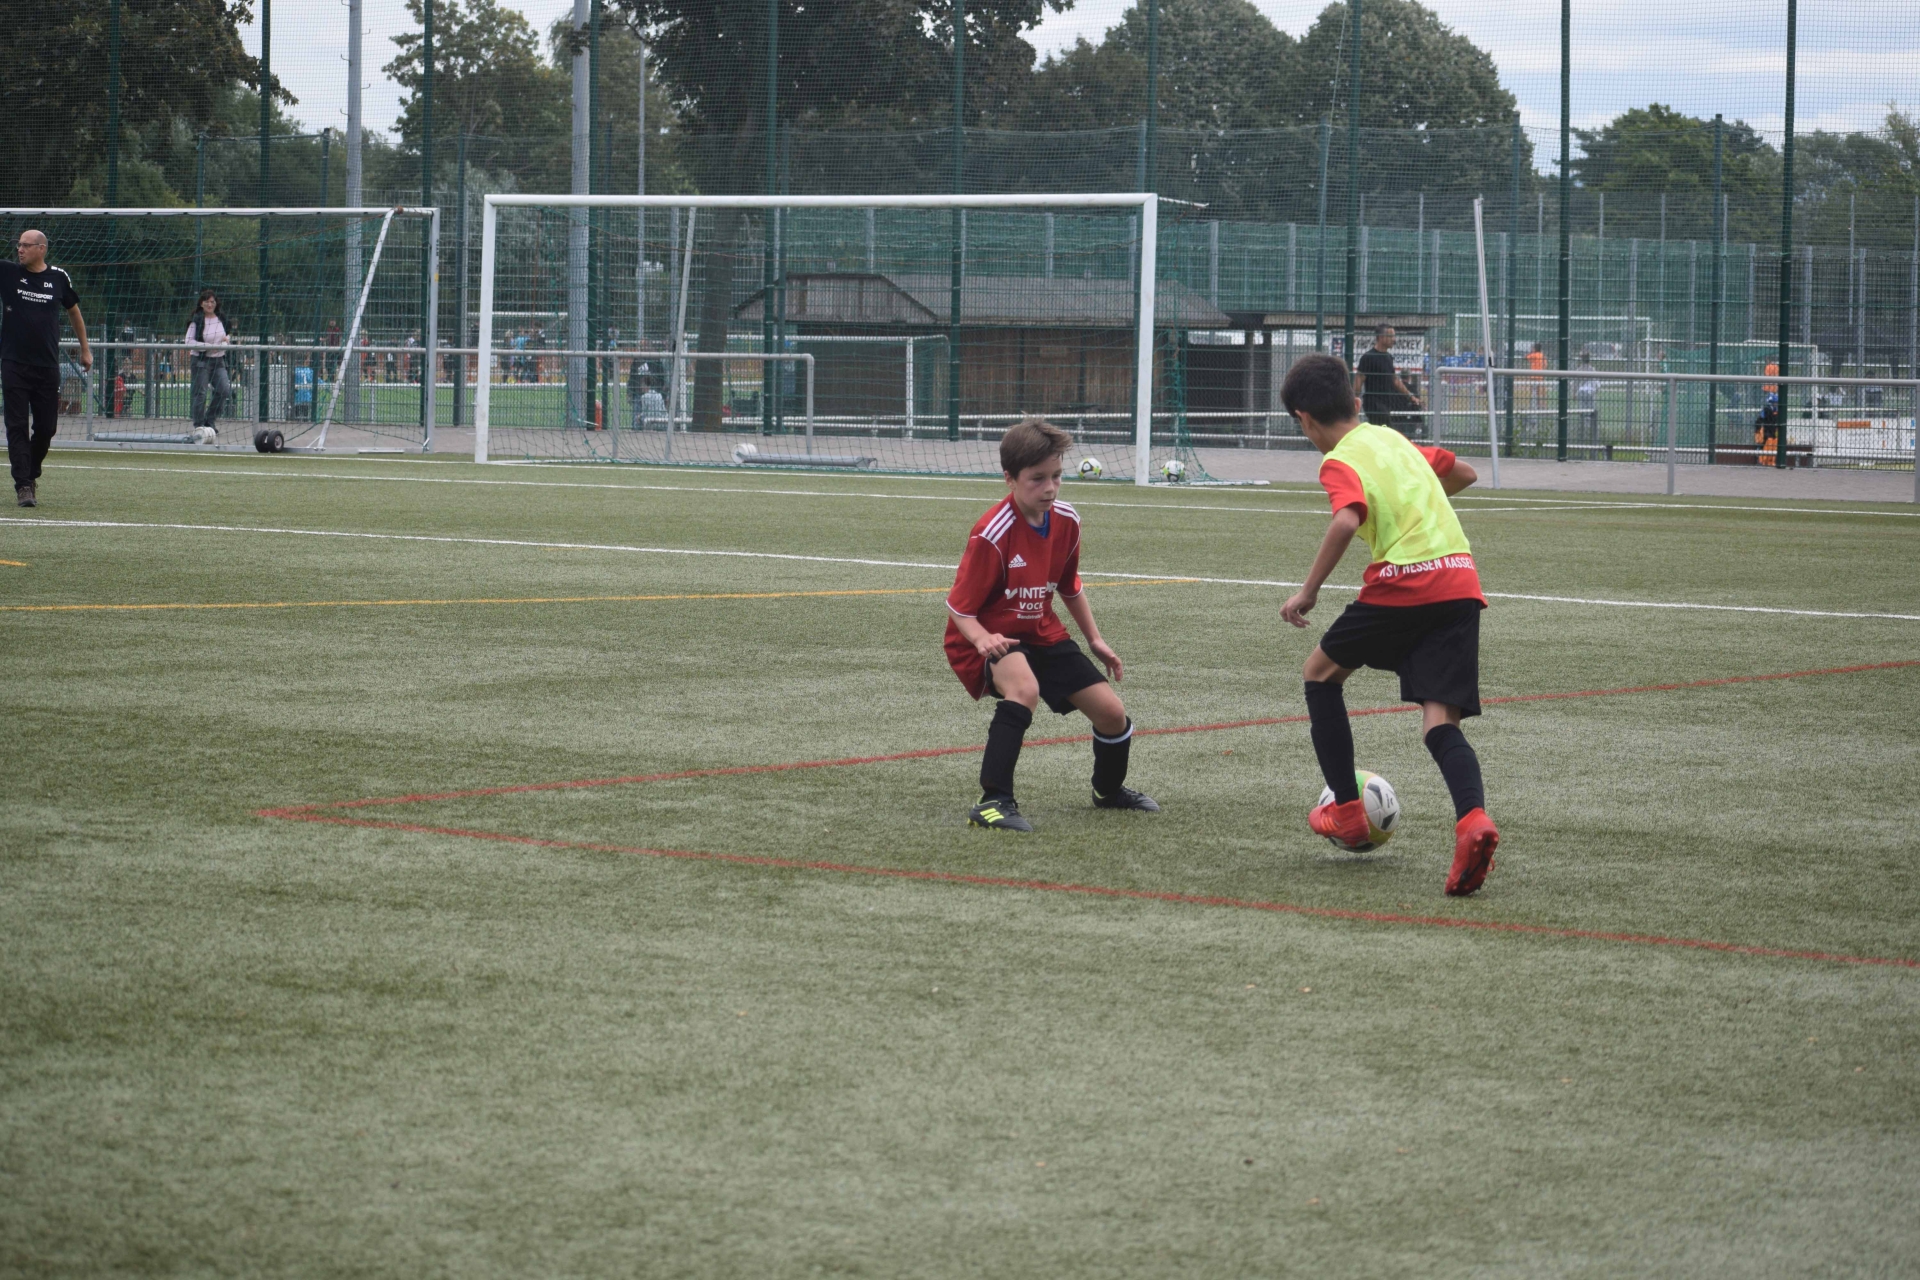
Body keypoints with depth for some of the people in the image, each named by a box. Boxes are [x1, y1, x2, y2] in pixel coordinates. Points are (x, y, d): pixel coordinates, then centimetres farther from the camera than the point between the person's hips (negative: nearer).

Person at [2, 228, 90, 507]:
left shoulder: (59, 278, 4)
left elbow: (73, 311, 18)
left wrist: (85, 349, 23)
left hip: (48, 367, 1)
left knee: (46, 427, 5)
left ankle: (31, 474, 28)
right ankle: (23, 485, -5)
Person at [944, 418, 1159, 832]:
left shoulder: (1066, 521, -3)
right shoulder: (991, 535, -25)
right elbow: (959, 608, -22)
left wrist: (1094, 639, 17)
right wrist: (984, 640, -40)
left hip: (1041, 634, 7)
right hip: (992, 639, -7)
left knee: (1112, 712, 3)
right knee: (1024, 688, -40)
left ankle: (1109, 790, 36)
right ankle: (993, 803, -39)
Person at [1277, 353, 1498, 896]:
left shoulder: (1340, 463, -1)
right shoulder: (1393, 439, 22)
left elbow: (1347, 521, -22)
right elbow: (1464, 473, 34)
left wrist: (1308, 591, -13)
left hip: (1402, 583, -6)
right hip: (1461, 581, 6)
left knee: (1320, 671, 19)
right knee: (1440, 721, 0)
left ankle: (1346, 811, 20)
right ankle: (1473, 818, -30)